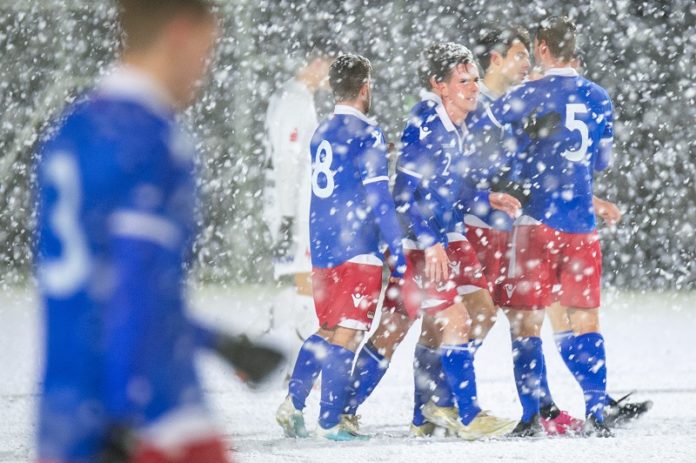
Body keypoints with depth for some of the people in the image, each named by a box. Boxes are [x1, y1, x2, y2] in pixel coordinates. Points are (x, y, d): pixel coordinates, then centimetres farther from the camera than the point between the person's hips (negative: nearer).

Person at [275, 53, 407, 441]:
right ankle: (331, 422, -7)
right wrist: (398, 250, -13)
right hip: (358, 250, -7)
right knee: (346, 335, -5)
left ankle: (293, 403, 11)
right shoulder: (367, 134, -10)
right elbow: (379, 198, -14)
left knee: (327, 331, 17)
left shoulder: (321, 135, 12)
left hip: (322, 249, 7)